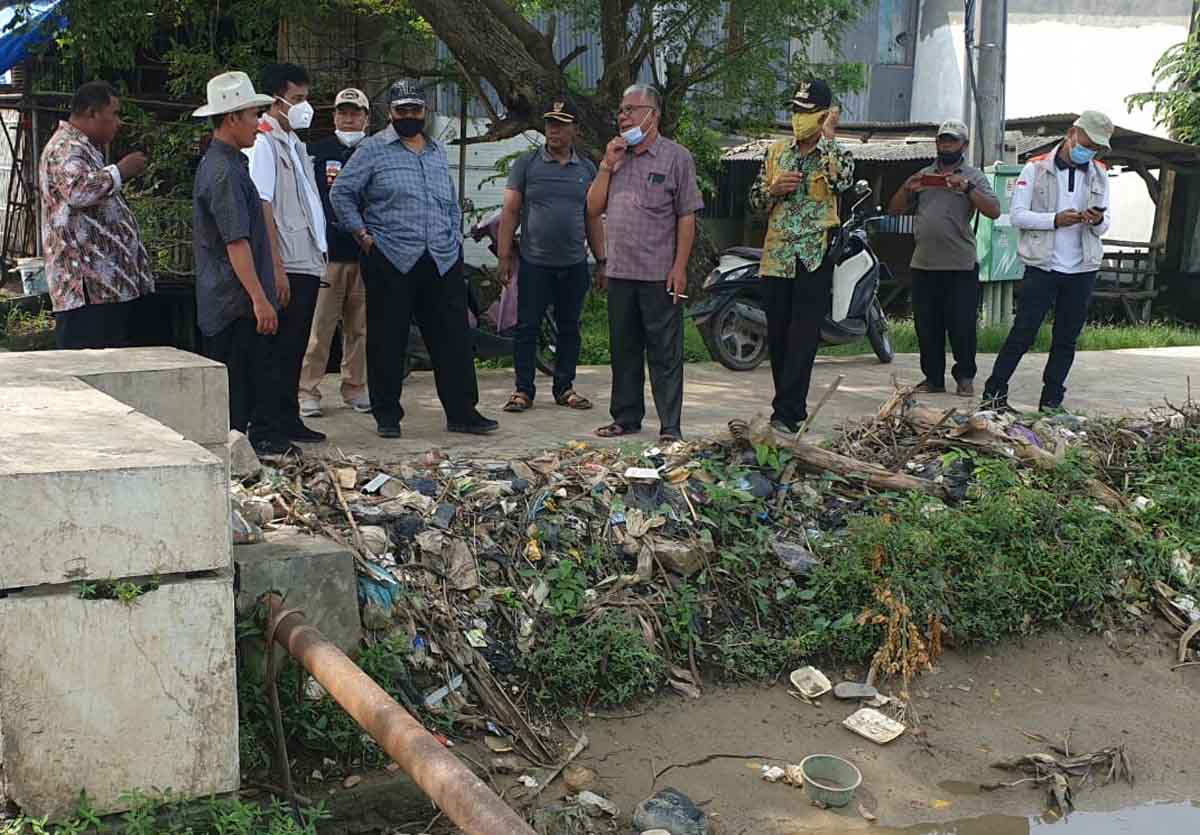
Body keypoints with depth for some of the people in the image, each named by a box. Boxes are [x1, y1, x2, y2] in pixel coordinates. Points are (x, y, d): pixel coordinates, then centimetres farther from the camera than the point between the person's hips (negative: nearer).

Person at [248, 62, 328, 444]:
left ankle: (289, 420, 18)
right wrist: (276, 267, -21)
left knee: (295, 347, 12)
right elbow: (262, 208, -17)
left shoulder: (294, 143, 21)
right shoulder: (264, 142, -9)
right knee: (282, 347, -5)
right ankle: (280, 422, 1)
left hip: (307, 262, 9)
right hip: (288, 266, -9)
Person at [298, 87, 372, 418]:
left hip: (365, 254, 3)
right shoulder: (318, 152, 6)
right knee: (319, 326, -6)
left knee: (360, 327, 8)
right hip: (327, 253, -3)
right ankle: (307, 392, -1)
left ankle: (355, 388, 18)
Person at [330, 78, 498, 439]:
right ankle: (387, 415, 12)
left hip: (442, 261, 4)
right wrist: (362, 234, -3)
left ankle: (462, 412, 10)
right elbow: (341, 192, 2)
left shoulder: (438, 151, 18)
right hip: (391, 261, -4)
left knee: (453, 339, 3)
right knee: (388, 342, 1)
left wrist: (454, 238, 14)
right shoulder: (374, 149, 2)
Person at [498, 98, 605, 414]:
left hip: (575, 265, 3)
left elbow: (593, 219, 15)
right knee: (527, 328, -1)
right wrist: (504, 257, -7)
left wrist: (601, 260, 10)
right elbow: (510, 211, 0)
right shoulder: (527, 163, 1)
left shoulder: (587, 169, 10)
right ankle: (523, 390, 6)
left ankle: (564, 387, 19)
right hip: (535, 264, -3)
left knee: (570, 328, 9)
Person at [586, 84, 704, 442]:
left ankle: (671, 426, 3)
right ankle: (626, 417, 23)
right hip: (620, 272, 5)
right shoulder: (616, 156, 15)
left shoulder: (676, 157, 0)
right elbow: (593, 209, 12)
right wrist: (606, 167, 0)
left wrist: (679, 267, -12)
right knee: (623, 349, 12)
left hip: (659, 274, -5)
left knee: (665, 354, -1)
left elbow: (687, 218, -5)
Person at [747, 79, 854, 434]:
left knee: (803, 339, -8)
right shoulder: (776, 151, 14)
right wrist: (774, 189, -4)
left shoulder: (838, 154, 2)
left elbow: (840, 181, -22)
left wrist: (828, 137, -13)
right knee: (777, 338, 9)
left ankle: (786, 415, -9)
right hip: (776, 256, 5)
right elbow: (754, 199, 16)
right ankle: (792, 409, 22)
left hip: (815, 258, -5)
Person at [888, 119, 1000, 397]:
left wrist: (967, 188, -18)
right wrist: (907, 189, -4)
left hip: (961, 266, -4)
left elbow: (994, 211, -7)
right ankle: (933, 377, 16)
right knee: (927, 326, 6)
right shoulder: (923, 175, 16)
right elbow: (894, 210, 15)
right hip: (924, 264, 4)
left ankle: (965, 377, 11)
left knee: (962, 325, -2)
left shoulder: (973, 176, 5)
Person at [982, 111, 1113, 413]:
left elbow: (1104, 226, 12)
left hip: (1082, 271, 4)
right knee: (1023, 333, -6)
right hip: (1042, 266, -4)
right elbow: (1017, 215, -7)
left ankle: (1051, 401, 15)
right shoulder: (1036, 168, -1)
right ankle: (994, 393, 3)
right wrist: (1055, 220, -21)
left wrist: (1098, 221, -13)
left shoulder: (1099, 175, 11)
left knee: (1066, 339, 7)